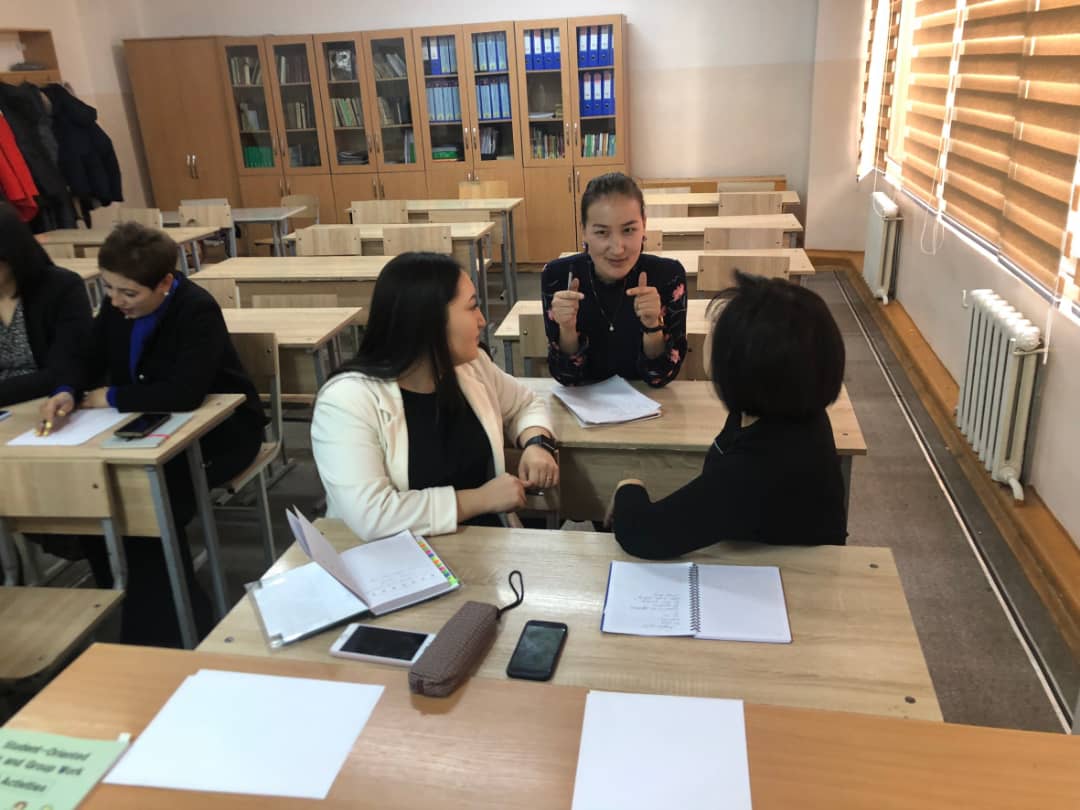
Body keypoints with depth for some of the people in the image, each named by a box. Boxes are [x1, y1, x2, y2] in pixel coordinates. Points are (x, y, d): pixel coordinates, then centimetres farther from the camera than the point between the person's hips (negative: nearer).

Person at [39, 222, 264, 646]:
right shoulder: (116, 306, -2)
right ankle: (135, 605, 8)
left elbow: (185, 393, -36)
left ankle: (169, 626, -1)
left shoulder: (197, 311, -25)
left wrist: (111, 398, -24)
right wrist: (67, 394, -19)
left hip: (219, 430, -7)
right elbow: (89, 363, 4)